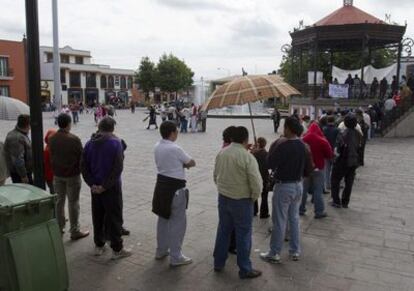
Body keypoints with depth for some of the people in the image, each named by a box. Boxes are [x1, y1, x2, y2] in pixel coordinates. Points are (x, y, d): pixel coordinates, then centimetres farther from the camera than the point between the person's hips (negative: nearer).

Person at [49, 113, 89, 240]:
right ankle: (75, 231, 10)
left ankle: (59, 228, 26)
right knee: (73, 203, 3)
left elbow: (52, 156, 6)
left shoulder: (52, 139, -1)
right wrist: (81, 170, 5)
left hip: (57, 174, 6)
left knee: (59, 201, 16)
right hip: (72, 175, -5)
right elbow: (81, 157, -11)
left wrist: (55, 169, 16)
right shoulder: (74, 139, -19)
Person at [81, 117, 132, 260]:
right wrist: (105, 186, -16)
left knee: (98, 215, 17)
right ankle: (117, 249, 11)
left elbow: (84, 166, 2)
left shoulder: (90, 143, 4)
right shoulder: (116, 142, -12)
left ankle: (99, 245, 27)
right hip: (112, 187, -5)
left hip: (95, 187, 5)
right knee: (114, 217, 3)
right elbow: (118, 167, -20)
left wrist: (92, 183, -2)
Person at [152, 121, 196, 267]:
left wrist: (181, 164, 2)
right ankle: (175, 257, 9)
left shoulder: (157, 147, 4)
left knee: (163, 218, 20)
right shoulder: (175, 149, -21)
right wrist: (184, 163, 9)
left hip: (161, 184, 9)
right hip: (175, 188, -8)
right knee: (178, 222, 2)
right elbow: (192, 163, -9)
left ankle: (161, 250, 33)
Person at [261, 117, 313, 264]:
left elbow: (270, 164, -17)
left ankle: (274, 253, 12)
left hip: (283, 186, -7)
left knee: (279, 221, 2)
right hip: (298, 185, 7)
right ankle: (295, 251, 26)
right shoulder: (304, 146, 1)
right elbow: (309, 169, 7)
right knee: (294, 219, 17)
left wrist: (274, 147, -9)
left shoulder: (282, 145, -21)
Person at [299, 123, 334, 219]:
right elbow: (330, 155, -6)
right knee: (318, 190, 3)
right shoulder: (322, 141, -14)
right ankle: (319, 212, 6)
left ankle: (301, 209, 19)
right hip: (318, 168, -3)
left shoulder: (303, 140, -5)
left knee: (304, 189, 13)